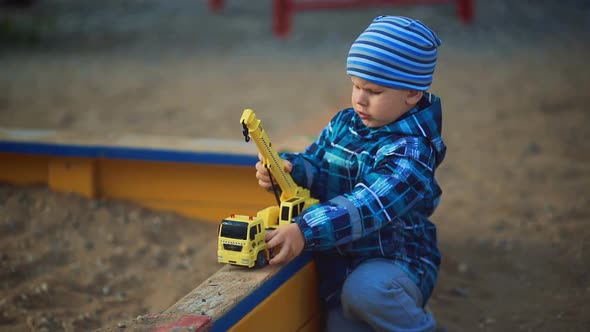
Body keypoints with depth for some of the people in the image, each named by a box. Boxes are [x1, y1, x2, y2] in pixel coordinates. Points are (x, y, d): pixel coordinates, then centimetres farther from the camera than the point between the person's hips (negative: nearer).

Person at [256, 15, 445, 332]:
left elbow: (369, 206, -33)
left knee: (363, 289, -36)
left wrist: (304, 232, -44)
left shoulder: (409, 151, -20)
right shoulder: (343, 124, 3)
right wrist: (288, 168, -18)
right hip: (342, 263, 7)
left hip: (398, 262, -6)